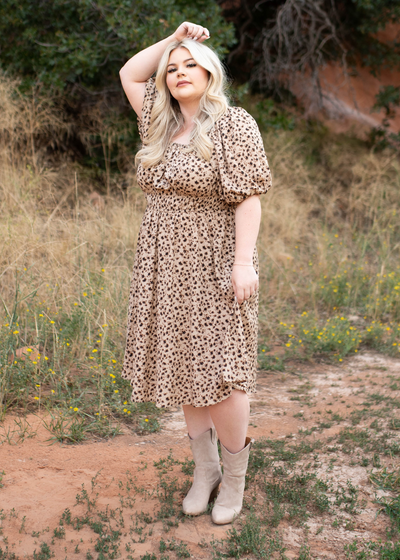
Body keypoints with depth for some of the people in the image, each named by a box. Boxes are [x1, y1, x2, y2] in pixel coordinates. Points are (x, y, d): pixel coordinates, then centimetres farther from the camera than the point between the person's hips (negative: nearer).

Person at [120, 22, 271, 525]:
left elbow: (248, 197, -14)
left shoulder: (234, 125, -8)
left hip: (213, 266, -6)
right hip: (166, 269, 7)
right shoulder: (163, 124, 12)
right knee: (184, 367, 10)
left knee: (219, 370, -6)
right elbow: (129, 73, 23)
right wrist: (173, 38, 12)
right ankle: (204, 469, 23)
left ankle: (235, 478, 12)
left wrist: (244, 262, -21)